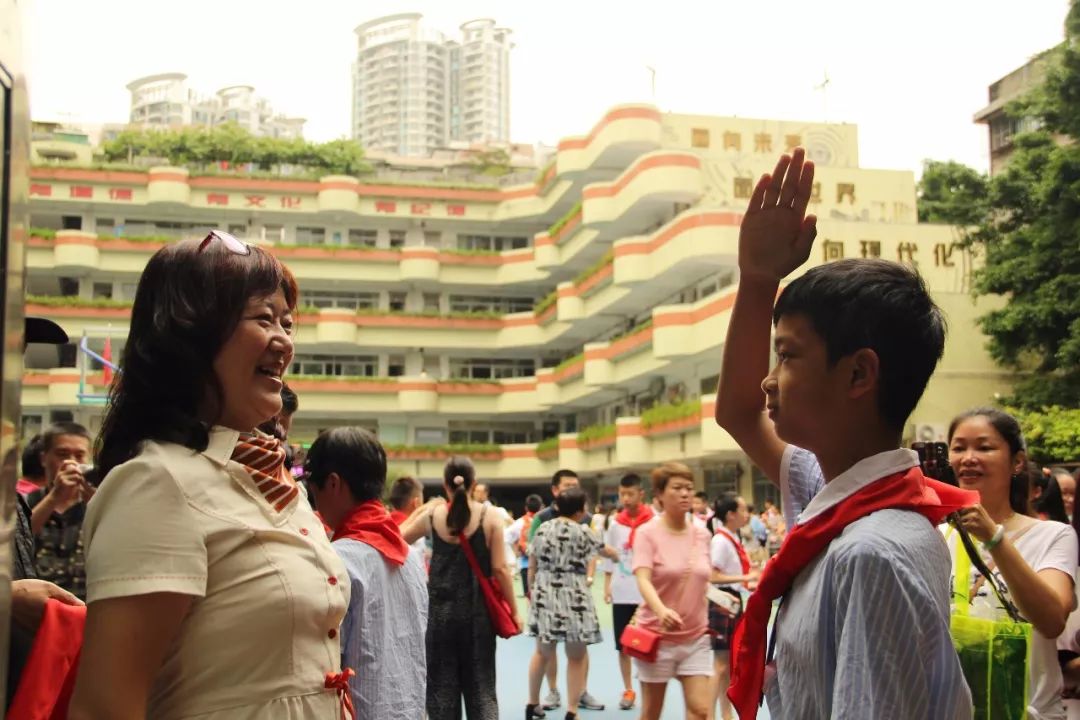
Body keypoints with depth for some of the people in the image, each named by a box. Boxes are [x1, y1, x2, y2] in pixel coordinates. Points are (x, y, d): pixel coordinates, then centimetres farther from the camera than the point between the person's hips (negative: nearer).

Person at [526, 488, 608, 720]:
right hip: (572, 596, -5)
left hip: (544, 595, 5)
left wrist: (532, 592, 20)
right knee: (576, 657, 7)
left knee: (542, 652, 20)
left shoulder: (541, 529, 5)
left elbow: (532, 567, 8)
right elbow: (604, 550, 12)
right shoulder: (583, 531, -6)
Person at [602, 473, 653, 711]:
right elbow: (609, 558, 10)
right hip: (621, 594, 3)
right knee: (623, 645, 8)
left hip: (647, 594, -3)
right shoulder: (615, 525, 5)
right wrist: (607, 586, 4)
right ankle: (628, 690, 20)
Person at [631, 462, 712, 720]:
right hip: (657, 636, -4)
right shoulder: (647, 533, -11)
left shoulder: (702, 534, 4)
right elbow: (643, 581, -24)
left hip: (696, 637, 4)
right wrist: (661, 610, -42)